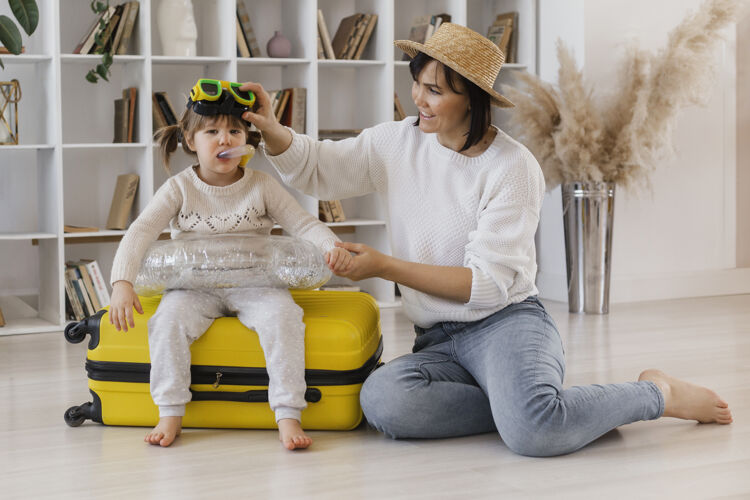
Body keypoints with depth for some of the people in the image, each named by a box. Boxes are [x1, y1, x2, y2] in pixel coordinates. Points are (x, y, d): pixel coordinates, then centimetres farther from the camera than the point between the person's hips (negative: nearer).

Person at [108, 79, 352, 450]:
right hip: (195, 286, 0)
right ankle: (170, 413, -14)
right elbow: (139, 233, -10)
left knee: (282, 315, -28)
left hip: (252, 284, 0)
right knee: (169, 318, -28)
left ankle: (288, 415, -24)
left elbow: (303, 224, -1)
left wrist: (332, 246, -24)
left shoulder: (261, 186, 3)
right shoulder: (179, 189, 0)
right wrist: (122, 285, -25)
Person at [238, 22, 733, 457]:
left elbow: (487, 285, -14)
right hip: (438, 341, 5)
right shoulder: (398, 142, 6)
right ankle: (520, 402, -13)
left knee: (532, 431, -35)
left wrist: (385, 266, -19)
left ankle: (657, 393, -6)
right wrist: (271, 129, -9)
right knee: (381, 400, -31)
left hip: (506, 321, -4)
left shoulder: (513, 168, -10)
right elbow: (317, 168, 12)